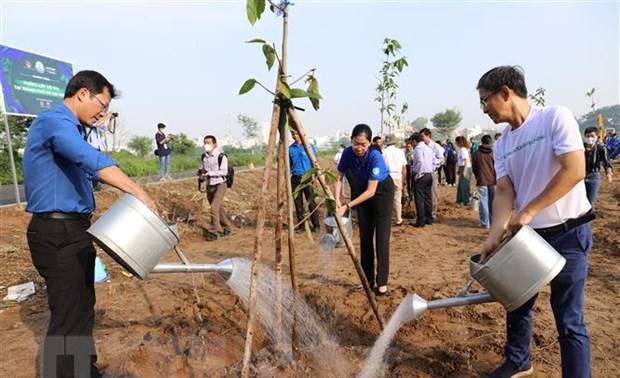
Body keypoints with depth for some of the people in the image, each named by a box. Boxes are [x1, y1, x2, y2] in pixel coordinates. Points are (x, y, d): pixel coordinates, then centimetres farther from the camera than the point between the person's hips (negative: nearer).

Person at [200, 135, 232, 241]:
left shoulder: (221, 156, -14)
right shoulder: (204, 156, 6)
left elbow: (224, 172, -18)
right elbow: (203, 169, 18)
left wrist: (210, 173, -26)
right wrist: (202, 172, -5)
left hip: (220, 185, -7)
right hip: (209, 186, 7)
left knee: (214, 208, -14)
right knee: (218, 208, 15)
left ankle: (213, 232, -4)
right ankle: (226, 228, 31)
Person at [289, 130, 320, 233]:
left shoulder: (310, 146, -1)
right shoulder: (290, 149, 6)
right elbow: (288, 165, 13)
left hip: (307, 177, -3)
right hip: (295, 179, 3)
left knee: (311, 202, -4)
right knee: (298, 203, 6)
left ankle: (316, 225, 5)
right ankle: (301, 225, 16)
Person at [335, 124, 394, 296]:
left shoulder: (375, 157, -32)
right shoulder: (348, 152, -18)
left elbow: (371, 191, -31)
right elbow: (339, 178, -8)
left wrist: (347, 206, -36)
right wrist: (337, 200, -23)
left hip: (382, 191, -5)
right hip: (362, 191, 5)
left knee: (381, 238, -9)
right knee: (365, 237, 6)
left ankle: (381, 283, -3)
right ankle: (368, 279, 16)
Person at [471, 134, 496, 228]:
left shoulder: (477, 153, -3)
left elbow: (474, 168, 5)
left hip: (482, 181, -1)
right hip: (493, 180, 1)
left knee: (483, 202, 1)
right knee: (492, 202, 10)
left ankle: (485, 223, 1)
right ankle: (493, 222, 16)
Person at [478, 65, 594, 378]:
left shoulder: (555, 117, -12)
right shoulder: (502, 145, 6)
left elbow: (574, 172, -20)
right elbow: (504, 192, 0)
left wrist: (528, 211, -20)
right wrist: (495, 235, -14)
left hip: (568, 233, -6)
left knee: (568, 320, 0)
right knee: (517, 304, 18)